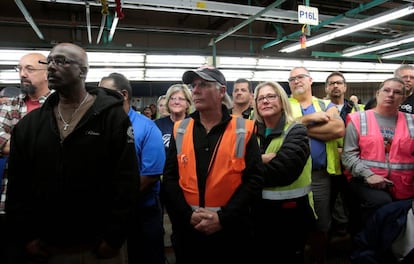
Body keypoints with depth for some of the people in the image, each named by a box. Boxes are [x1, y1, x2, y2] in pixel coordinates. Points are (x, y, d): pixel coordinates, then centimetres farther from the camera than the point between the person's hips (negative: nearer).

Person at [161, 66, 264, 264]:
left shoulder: (243, 131, -4)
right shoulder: (180, 130, 3)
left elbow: (254, 180, -7)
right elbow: (169, 179, 2)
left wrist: (223, 217, -13)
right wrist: (188, 215, -10)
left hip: (232, 230, -1)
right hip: (187, 229, 2)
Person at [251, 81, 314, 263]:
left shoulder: (296, 131, -10)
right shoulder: (253, 132, 5)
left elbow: (283, 170, -25)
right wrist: (262, 159, -22)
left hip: (290, 210, -4)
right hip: (258, 209, 5)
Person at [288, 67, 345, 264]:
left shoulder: (326, 105, 9)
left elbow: (339, 129, -11)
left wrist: (301, 128, -9)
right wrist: (308, 118, -12)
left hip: (320, 175, 1)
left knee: (321, 225, 13)